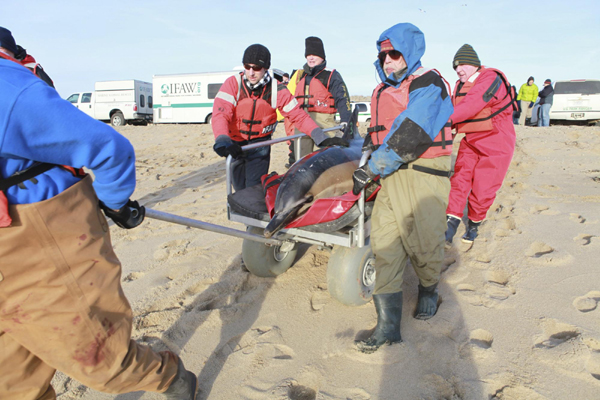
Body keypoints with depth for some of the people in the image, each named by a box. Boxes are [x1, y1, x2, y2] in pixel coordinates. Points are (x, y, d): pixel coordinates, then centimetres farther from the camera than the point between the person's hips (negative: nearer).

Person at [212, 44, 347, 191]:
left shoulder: (277, 90, -13)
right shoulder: (233, 83, -16)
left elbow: (298, 115, -11)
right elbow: (220, 114, -28)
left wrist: (322, 139, -22)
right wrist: (222, 141, -47)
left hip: (260, 142, 0)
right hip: (235, 144, 1)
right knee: (240, 188, 10)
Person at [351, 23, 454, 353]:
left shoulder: (428, 85, -8)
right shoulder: (381, 92, 19)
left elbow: (409, 136, -18)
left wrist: (371, 170, -16)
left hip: (424, 173, -6)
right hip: (390, 176, 7)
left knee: (423, 242, 1)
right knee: (384, 244, -3)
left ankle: (428, 290, 35)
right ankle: (388, 323, 0)